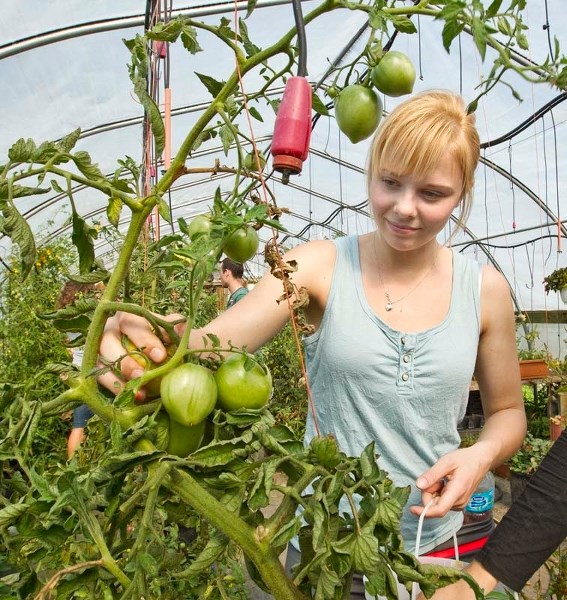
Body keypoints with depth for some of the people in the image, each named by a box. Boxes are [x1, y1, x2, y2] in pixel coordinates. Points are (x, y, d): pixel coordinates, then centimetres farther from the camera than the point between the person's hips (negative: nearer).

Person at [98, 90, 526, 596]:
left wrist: (482, 455, -15)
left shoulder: (485, 290, -6)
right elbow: (217, 342, -26)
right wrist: (161, 341, -48)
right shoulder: (320, 266, -14)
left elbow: (507, 411, 5)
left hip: (437, 545, 2)